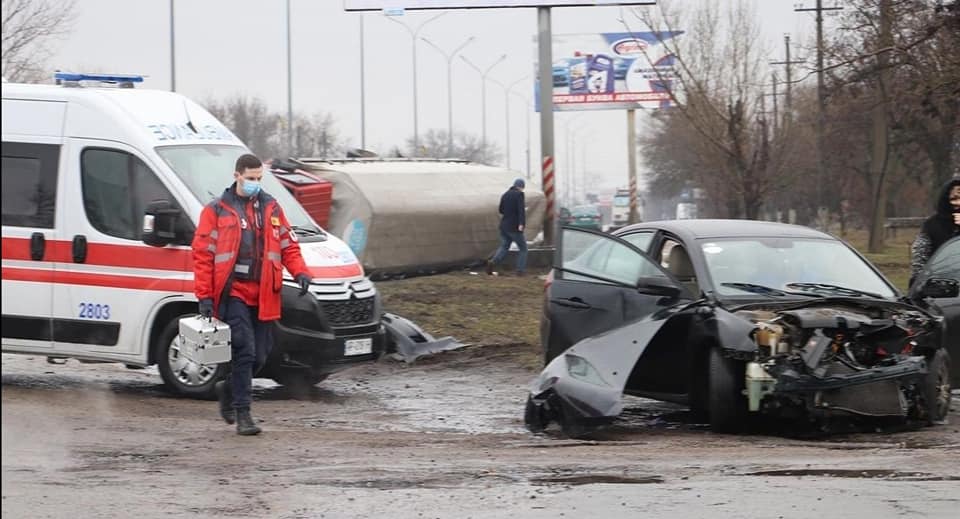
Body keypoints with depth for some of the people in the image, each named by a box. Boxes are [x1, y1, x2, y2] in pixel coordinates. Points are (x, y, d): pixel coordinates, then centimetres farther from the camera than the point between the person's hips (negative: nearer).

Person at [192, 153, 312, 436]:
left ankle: (228, 388, 34)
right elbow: (203, 254, 0)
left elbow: (288, 245, 18)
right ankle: (242, 413, -7)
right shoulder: (216, 211, 2)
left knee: (260, 356, 8)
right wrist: (205, 296, -7)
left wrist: (300, 272, -1)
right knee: (244, 351, -13)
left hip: (263, 296, 5)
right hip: (232, 293, -5)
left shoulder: (271, 208, 15)